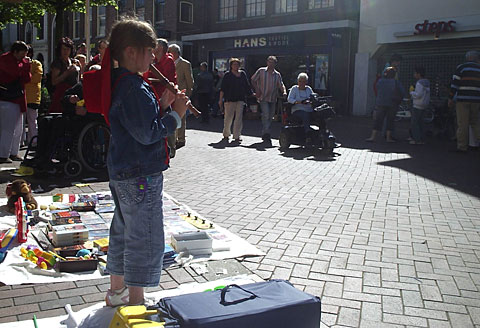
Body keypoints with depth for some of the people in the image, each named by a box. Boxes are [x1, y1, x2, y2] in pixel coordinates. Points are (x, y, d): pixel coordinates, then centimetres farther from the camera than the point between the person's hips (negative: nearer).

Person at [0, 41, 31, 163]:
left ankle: (13, 153, 20)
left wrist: (27, 64, -5)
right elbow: (15, 71, -23)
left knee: (18, 128, 11)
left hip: (17, 99, 8)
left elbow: (27, 79, 10)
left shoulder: (21, 61, 15)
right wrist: (24, 63, -9)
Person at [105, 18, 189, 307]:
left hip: (122, 171, 11)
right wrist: (176, 114, -14)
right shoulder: (135, 88, -22)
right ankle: (135, 302, 13)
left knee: (123, 230, 21)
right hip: (141, 175, -11)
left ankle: (117, 291, 36)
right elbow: (148, 133, -25)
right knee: (146, 240, 1)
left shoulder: (119, 83, 10)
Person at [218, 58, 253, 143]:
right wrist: (221, 99, -7)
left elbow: (247, 86, 20)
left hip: (240, 99, 3)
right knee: (228, 117, -3)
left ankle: (237, 136, 1)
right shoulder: (227, 75, 2)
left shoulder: (242, 74, 14)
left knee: (239, 118, -2)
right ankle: (226, 135, 15)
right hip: (229, 99, -3)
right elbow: (222, 88, -1)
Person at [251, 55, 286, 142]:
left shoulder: (277, 74, 9)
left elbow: (281, 85, 2)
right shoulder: (261, 71, 2)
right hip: (263, 98, -4)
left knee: (270, 117, 8)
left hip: (273, 99, 4)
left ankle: (265, 134, 19)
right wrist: (257, 90, 0)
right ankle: (266, 133, -20)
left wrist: (284, 92, -19)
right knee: (266, 115, -18)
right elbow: (253, 80, 9)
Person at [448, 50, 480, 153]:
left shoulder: (461, 67, 0)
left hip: (463, 100, -4)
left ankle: (462, 146, 4)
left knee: (462, 124, 0)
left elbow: (454, 84, -6)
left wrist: (450, 99, -1)